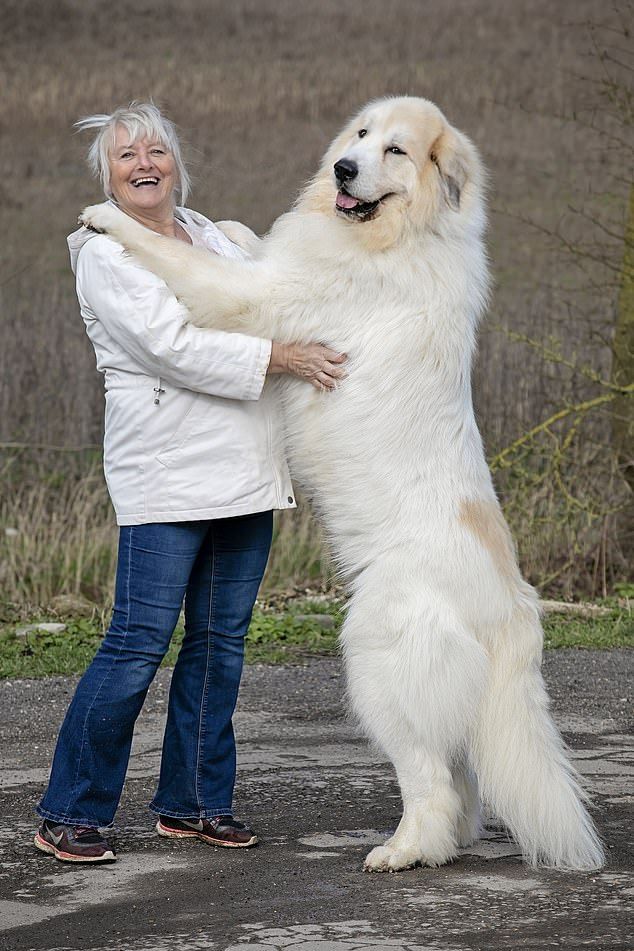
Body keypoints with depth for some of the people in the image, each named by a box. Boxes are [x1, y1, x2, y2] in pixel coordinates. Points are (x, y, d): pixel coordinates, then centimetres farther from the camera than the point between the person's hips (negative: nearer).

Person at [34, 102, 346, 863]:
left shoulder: (209, 236, 17)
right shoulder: (105, 255, -6)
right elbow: (174, 349, -16)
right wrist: (278, 358, -19)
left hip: (243, 474, 7)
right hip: (166, 475, -7)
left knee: (220, 643, 8)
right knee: (137, 645, -10)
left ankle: (193, 803, 17)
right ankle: (68, 815, -2)